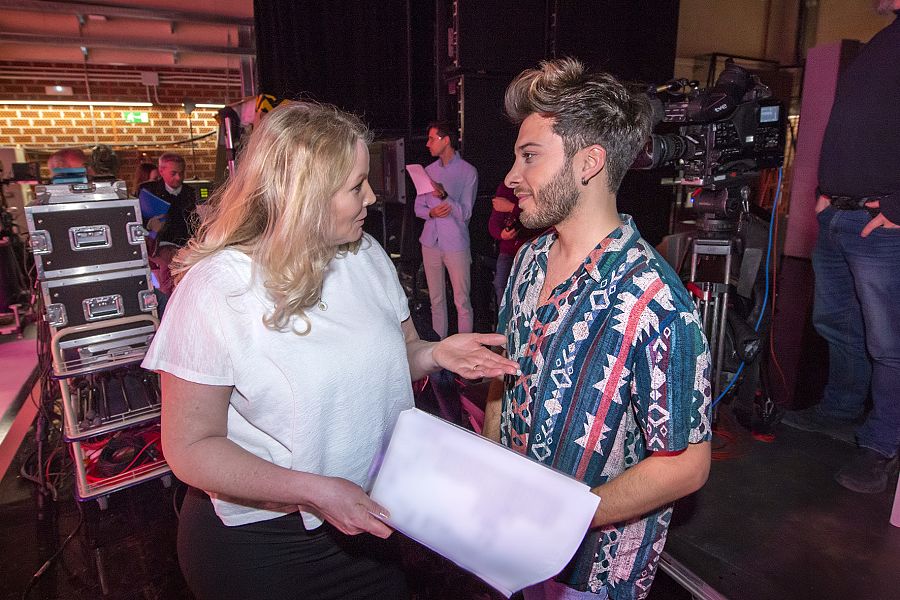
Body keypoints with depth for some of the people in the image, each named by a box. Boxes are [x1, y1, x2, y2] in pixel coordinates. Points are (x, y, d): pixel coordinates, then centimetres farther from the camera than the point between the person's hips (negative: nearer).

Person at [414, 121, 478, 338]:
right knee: (436, 300, 13)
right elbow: (418, 207, 12)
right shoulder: (429, 170, 11)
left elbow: (465, 213, -11)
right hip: (431, 241, 5)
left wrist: (444, 195, -26)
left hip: (455, 244, -5)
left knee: (462, 302, -1)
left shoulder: (468, 171, -6)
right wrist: (431, 212, -10)